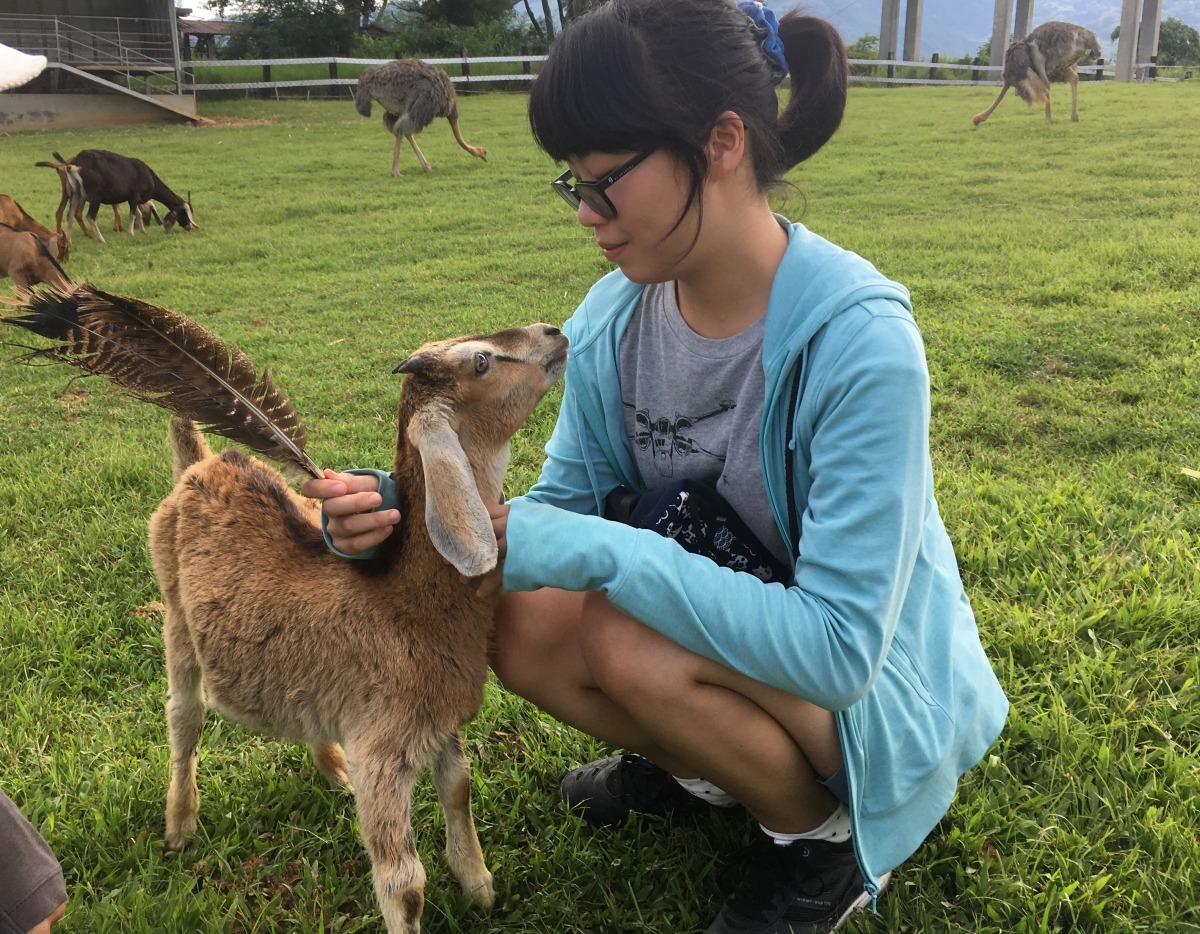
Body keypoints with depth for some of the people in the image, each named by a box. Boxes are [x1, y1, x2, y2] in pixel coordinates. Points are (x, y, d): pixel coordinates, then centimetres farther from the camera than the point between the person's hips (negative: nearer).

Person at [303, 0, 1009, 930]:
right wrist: (414, 514, -21)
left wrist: (597, 548, -35)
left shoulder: (858, 338, -30)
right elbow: (561, 511, -2)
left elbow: (836, 644, -32)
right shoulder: (612, 321, -10)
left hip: (876, 688, -5)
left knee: (630, 644, -30)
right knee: (521, 626, -17)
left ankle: (822, 831, 0)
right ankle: (703, 766, 12)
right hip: (707, 626, 6)